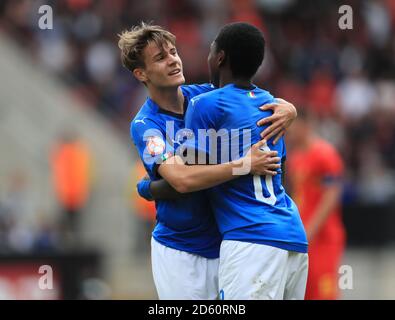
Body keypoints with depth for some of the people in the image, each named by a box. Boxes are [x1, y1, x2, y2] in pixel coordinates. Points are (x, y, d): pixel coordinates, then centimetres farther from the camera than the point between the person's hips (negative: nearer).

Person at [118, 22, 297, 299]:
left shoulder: (205, 95, 1)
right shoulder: (145, 125, -14)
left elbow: (271, 105, 9)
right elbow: (182, 177, -30)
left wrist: (287, 111, -14)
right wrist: (245, 165, -30)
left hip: (224, 243, 4)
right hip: (180, 253, -4)